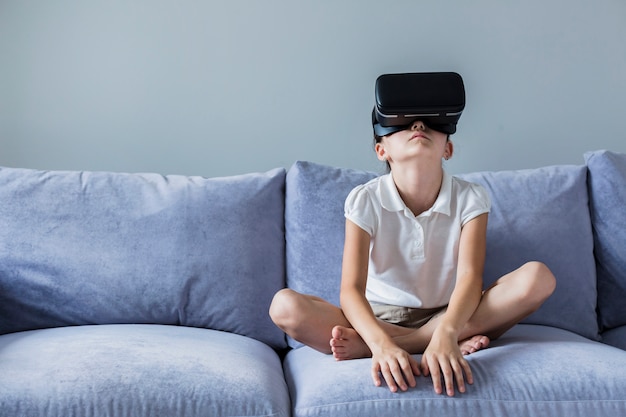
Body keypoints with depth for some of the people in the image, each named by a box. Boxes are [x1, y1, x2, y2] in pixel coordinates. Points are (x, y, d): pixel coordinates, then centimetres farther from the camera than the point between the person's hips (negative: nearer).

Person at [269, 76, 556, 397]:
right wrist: (382, 344, -43)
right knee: (284, 306, -26)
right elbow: (351, 289, -22)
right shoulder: (365, 201, -11)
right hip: (379, 317, -1)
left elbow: (470, 276, -22)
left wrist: (445, 333, -44)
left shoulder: (470, 199, -8)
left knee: (538, 277, -24)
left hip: (449, 317, 2)